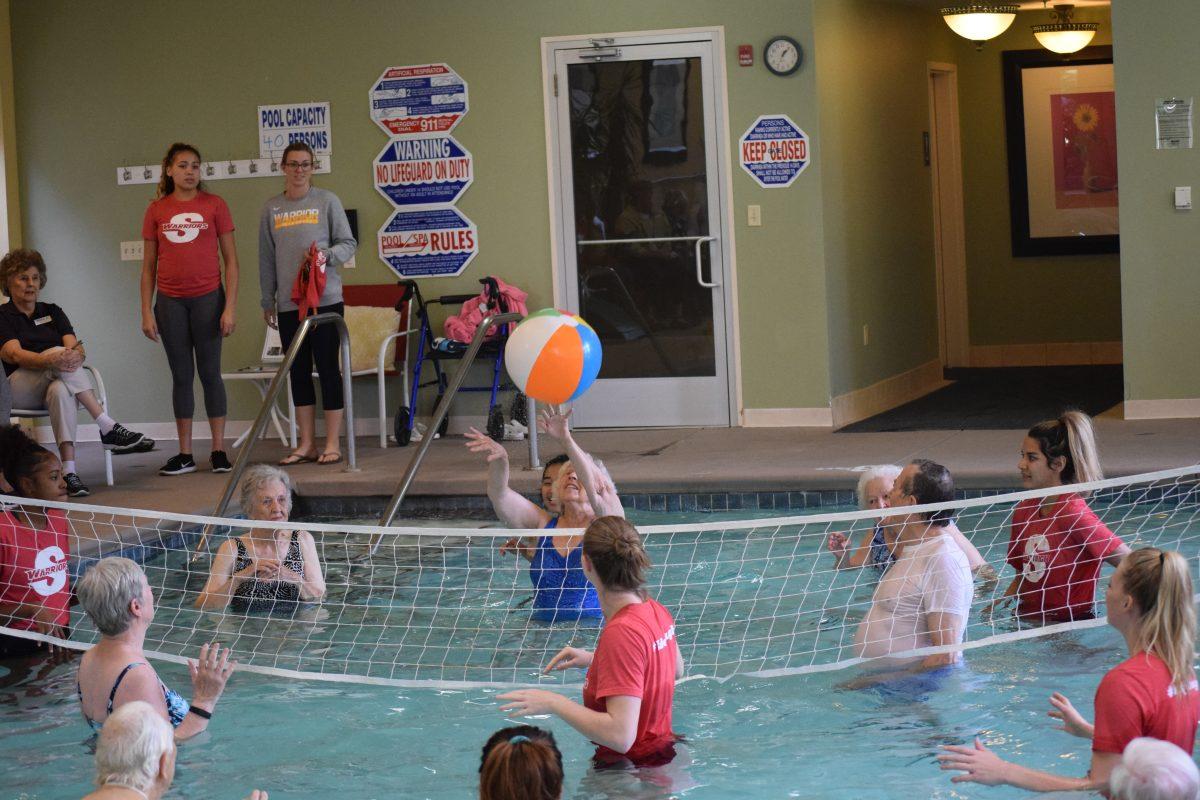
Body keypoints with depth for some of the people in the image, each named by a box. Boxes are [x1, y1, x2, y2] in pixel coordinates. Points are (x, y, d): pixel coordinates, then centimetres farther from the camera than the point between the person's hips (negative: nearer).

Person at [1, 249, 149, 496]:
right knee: (58, 351, -32)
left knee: (60, 391, -36)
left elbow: (75, 347, 3)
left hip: (58, 383, 3)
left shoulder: (52, 312, 20)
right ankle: (109, 428, -38)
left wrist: (75, 355, -24)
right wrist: (52, 360, -32)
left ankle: (69, 471, -49)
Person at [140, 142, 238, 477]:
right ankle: (185, 454, 11)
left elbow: (231, 260, 0)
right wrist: (147, 311, 3)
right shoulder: (156, 210, 5)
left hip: (207, 298, -2)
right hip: (170, 301, 2)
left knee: (210, 373, 2)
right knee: (181, 375, 7)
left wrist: (230, 307, -6)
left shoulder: (214, 205, 0)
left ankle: (219, 451, 7)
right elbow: (149, 265, 9)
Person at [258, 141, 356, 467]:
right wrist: (268, 301, 12)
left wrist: (327, 255, -18)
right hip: (288, 304, 4)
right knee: (299, 372, 7)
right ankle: (306, 444, 13)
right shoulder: (271, 208, 10)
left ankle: (332, 444, 3)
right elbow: (266, 258, 13)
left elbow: (348, 244, 1)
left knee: (328, 368, -2)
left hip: (325, 299, -3)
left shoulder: (327, 201, 1)